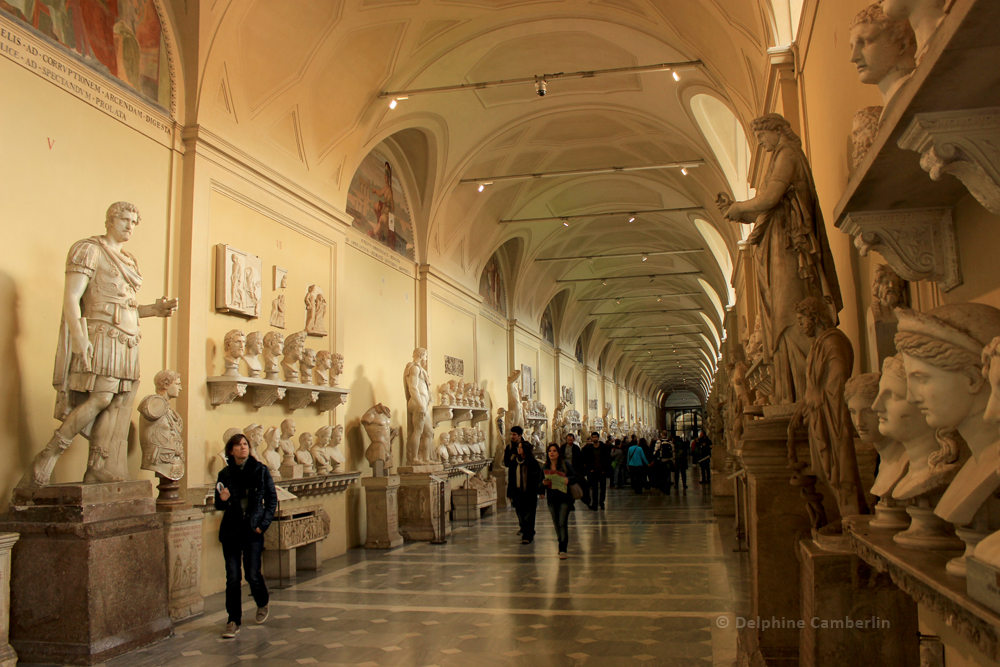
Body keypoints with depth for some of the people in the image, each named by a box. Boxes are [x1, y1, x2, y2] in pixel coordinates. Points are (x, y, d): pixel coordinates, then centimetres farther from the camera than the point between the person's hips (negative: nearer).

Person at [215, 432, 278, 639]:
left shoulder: (261, 470, -1)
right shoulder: (224, 474, 3)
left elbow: (272, 499, 3)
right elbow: (219, 505, 10)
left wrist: (264, 523, -6)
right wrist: (222, 500, -13)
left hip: (253, 530, -1)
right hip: (231, 530, 2)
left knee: (252, 574, 0)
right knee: (232, 577, 0)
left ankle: (262, 604, 31)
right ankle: (234, 621, 12)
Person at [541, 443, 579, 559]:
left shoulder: (565, 464, -2)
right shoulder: (545, 468, 7)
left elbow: (575, 477, -5)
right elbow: (542, 484, 9)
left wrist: (568, 480, -24)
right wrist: (544, 483, -13)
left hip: (565, 497, -4)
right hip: (552, 498, 4)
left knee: (562, 523, -10)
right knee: (556, 524, 10)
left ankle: (563, 549, -6)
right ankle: (563, 545, 27)